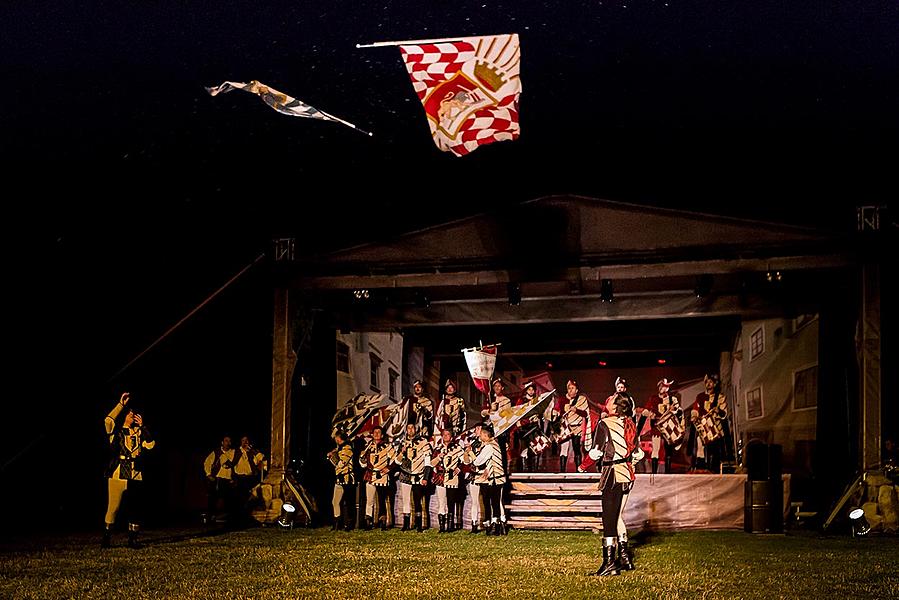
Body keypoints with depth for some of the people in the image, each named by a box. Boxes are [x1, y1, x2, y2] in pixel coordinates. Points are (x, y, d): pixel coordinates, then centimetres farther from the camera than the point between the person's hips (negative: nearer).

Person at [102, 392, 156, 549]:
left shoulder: (138, 431, 14)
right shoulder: (115, 430, 4)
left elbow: (150, 444, 0)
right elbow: (108, 420, -18)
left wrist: (142, 426, -2)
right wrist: (121, 404, -15)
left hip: (135, 477, 4)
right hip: (117, 475, -4)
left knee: (136, 509, 4)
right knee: (113, 508, -6)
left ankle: (132, 539, 13)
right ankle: (106, 538, 7)